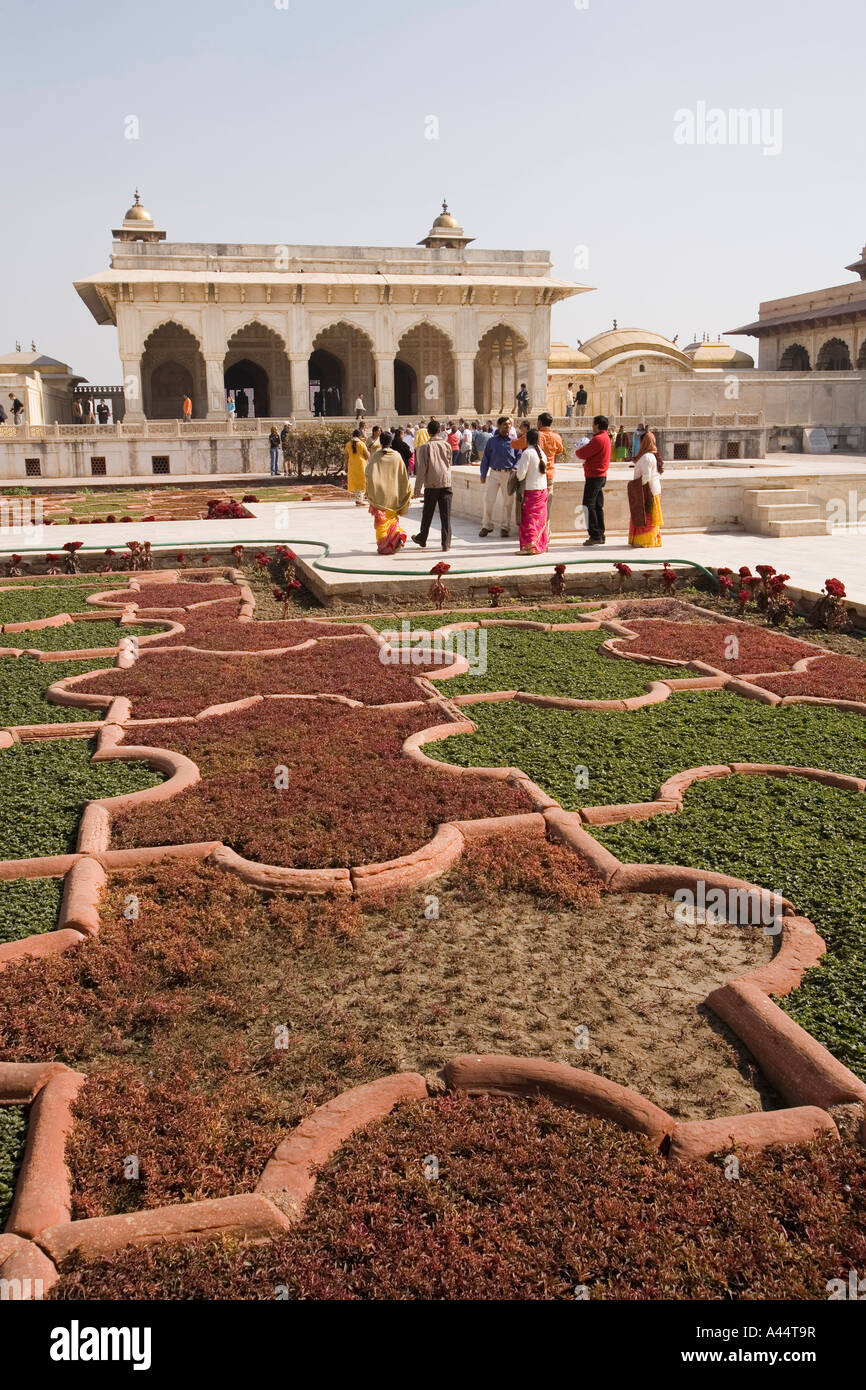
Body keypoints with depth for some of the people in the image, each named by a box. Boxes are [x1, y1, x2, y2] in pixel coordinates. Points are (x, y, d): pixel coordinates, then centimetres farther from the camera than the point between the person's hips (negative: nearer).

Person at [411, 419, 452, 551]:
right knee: (446, 514, 0)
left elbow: (421, 469, -7)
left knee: (427, 513, 13)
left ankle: (422, 538, 28)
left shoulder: (425, 447, -5)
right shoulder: (447, 445, 3)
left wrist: (417, 488, -4)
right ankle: (446, 543, -4)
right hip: (446, 482, 2)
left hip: (431, 484, -1)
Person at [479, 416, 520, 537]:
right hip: (494, 473, 0)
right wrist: (483, 474, 5)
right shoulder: (492, 441, 4)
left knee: (507, 501, 5)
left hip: (508, 474, 0)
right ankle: (486, 526, 8)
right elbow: (485, 458, 8)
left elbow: (519, 456, 8)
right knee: (488, 500, -3)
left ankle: (505, 527, 14)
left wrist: (515, 468, -9)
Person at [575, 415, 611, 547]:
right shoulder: (606, 437, 16)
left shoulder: (598, 439, -17)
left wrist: (578, 450, 4)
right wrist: (583, 449, 3)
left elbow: (582, 454, -16)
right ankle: (600, 536, 16)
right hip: (601, 475, 10)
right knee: (598, 506, 13)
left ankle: (595, 536, -9)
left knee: (588, 505, -7)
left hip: (594, 476, -10)